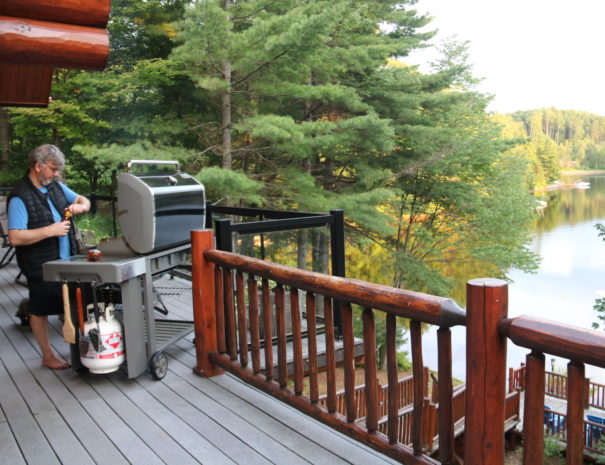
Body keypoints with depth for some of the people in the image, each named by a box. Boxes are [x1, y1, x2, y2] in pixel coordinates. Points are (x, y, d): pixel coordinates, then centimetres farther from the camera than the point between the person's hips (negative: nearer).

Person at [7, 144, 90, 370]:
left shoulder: (56, 186, 5)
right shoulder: (19, 198, -17)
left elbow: (84, 201, 18)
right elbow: (15, 237, -23)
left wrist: (79, 206, -6)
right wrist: (50, 230, -26)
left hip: (67, 261, 7)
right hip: (41, 266, -7)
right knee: (40, 310, 10)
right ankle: (48, 355, 25)